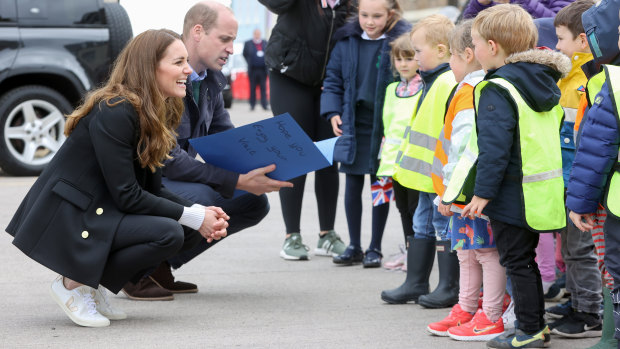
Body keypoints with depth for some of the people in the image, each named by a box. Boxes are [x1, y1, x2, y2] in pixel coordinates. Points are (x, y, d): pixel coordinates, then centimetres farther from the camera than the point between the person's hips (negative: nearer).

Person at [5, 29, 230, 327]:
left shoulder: (154, 114, 9)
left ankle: (91, 281, 5)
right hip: (68, 220, -10)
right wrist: (193, 217, -19)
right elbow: (127, 196, -22)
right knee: (168, 233, -25)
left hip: (99, 211, 10)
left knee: (192, 230, -3)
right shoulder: (114, 113, -21)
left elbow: (152, 189, 8)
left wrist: (200, 213, -8)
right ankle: (73, 284, -9)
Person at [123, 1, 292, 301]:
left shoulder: (210, 80, 5)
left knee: (254, 203, -1)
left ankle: (161, 263, 5)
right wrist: (237, 181, -30)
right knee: (204, 198, -34)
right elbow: (167, 158, -28)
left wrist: (263, 166, -11)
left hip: (179, 178, 9)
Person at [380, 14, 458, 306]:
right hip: (426, 175, 10)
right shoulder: (431, 82, 12)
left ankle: (450, 288, 9)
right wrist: (405, 164, 23)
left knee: (445, 228, 0)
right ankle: (415, 283, 26)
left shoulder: (451, 84, -21)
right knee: (423, 226, 16)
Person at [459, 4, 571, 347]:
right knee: (525, 260, 19)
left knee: (517, 262, 0)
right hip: (543, 189, 8)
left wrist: (483, 192, -16)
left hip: (513, 195, -8)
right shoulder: (545, 83, 9)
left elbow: (494, 149, -22)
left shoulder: (497, 90, -18)